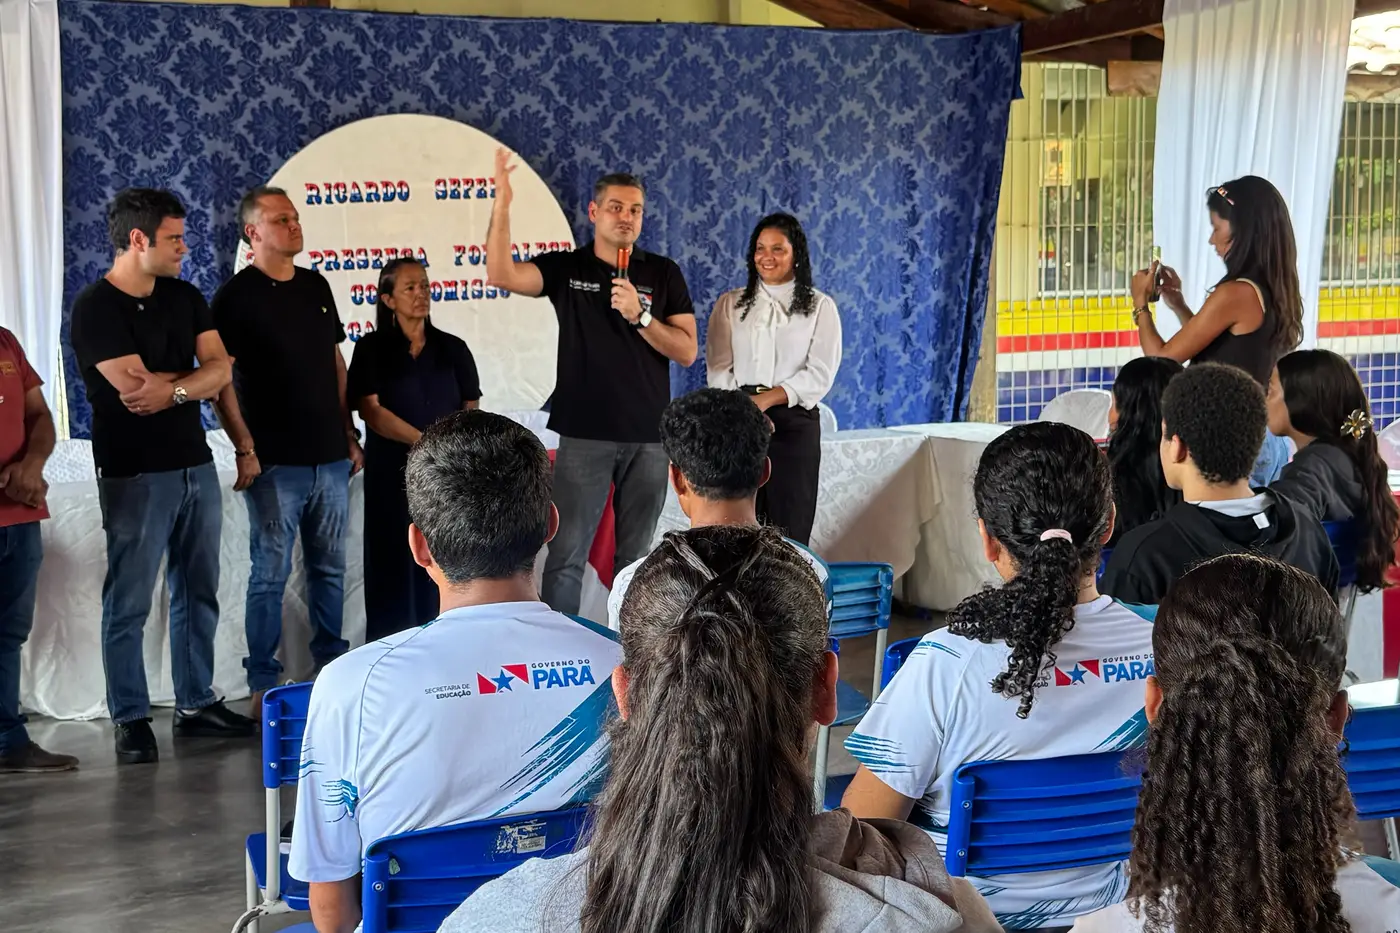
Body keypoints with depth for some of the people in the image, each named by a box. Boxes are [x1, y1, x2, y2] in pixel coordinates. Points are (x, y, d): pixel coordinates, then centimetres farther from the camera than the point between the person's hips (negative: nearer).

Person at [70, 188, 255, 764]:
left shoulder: (185, 298, 10)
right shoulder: (96, 307, -10)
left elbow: (221, 370, 0)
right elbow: (134, 388, -19)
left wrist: (170, 388, -17)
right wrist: (195, 377, -5)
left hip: (195, 466, 7)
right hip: (134, 474, -6)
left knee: (198, 594, 12)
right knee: (128, 604, 0)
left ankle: (196, 704, 23)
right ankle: (131, 720, 9)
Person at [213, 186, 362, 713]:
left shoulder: (315, 286, 12)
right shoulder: (237, 296, -5)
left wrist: (349, 436, 14)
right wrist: (245, 448, -15)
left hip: (330, 457, 6)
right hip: (276, 461, -6)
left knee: (330, 568, 12)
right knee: (270, 574, -1)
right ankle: (263, 684, 7)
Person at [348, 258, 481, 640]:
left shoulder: (453, 349, 10)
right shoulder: (372, 349, 1)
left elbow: (471, 411, 9)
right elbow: (370, 410, -9)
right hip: (392, 471, -2)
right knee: (394, 561, 0)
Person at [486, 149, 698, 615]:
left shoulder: (664, 274, 4)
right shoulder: (565, 268, 2)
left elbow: (687, 351, -1)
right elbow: (501, 274, -15)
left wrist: (639, 316, -16)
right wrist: (502, 203, -22)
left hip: (648, 436, 1)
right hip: (584, 433, -1)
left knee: (636, 555, 9)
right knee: (567, 555, -2)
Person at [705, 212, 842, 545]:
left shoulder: (820, 307, 7)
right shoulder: (730, 304, 13)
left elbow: (820, 374, -3)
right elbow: (718, 370, 4)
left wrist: (766, 399, -15)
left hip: (794, 421, -1)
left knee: (790, 526, -3)